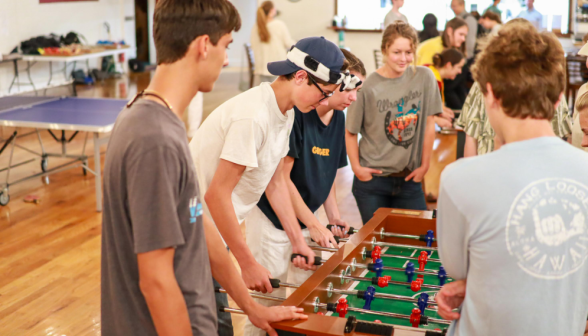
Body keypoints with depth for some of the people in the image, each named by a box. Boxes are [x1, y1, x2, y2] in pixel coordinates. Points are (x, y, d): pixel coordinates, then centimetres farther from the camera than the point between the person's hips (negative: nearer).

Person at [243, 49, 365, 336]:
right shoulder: (295, 113, -20)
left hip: (305, 220, 7)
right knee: (269, 300, 1)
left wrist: (333, 214, 3)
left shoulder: (338, 118, 3)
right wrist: (314, 224, -17)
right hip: (271, 219, -7)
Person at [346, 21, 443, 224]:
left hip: (410, 178, 3)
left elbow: (429, 123, 3)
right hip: (372, 179, -2)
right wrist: (357, 167, -7)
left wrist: (424, 164, 2)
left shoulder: (424, 77, -3)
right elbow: (350, 132, -2)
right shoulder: (369, 87, -11)